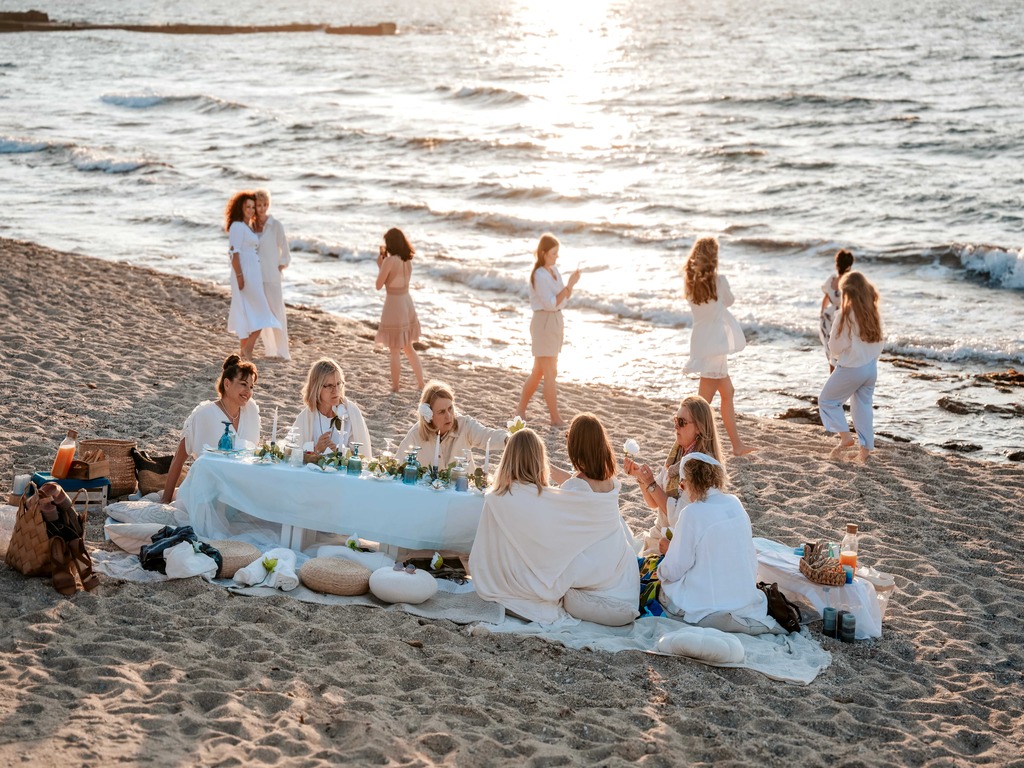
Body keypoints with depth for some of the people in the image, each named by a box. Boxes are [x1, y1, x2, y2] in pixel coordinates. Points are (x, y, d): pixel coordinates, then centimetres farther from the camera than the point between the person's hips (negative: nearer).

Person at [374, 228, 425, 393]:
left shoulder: (389, 261, -18)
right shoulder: (407, 260, 4)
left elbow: (379, 285, -11)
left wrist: (380, 265, 1)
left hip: (393, 305, -7)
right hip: (407, 303, 7)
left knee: (395, 351, 5)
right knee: (408, 347, 20)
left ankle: (396, 387, 15)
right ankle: (420, 383, 24)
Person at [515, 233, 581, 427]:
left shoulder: (554, 270, 10)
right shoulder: (540, 275, -17)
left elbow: (565, 298, 14)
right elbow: (551, 303, -22)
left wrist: (571, 284, -3)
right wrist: (569, 285, -22)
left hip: (555, 321, 9)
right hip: (544, 322, -9)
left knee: (539, 372, 15)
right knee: (551, 374, -6)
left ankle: (521, 410, 25)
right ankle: (555, 418, -2)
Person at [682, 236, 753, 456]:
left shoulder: (691, 283, 1)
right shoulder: (719, 281, -14)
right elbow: (729, 301, 3)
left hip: (701, 341, 8)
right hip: (715, 344, -8)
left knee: (727, 392, 20)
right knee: (704, 400, -5)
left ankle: (737, 444, 27)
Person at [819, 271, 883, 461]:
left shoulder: (846, 314, -18)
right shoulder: (874, 314, 0)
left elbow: (835, 346, -11)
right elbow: (878, 342, 7)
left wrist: (836, 354, 10)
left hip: (851, 367, -6)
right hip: (871, 366, 6)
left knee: (827, 400, 11)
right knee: (864, 405, 16)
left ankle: (845, 436, 2)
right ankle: (866, 447, 16)